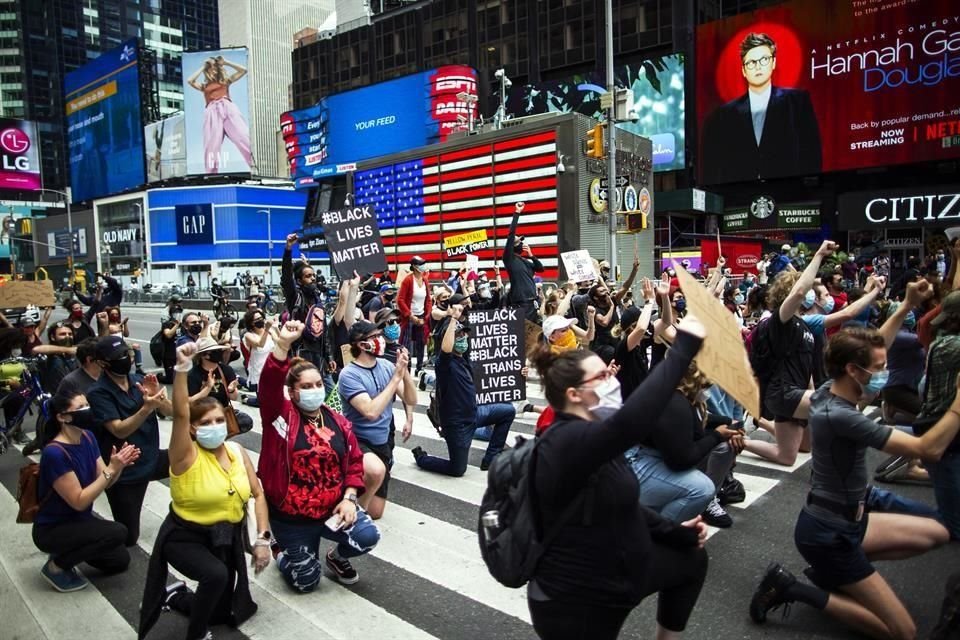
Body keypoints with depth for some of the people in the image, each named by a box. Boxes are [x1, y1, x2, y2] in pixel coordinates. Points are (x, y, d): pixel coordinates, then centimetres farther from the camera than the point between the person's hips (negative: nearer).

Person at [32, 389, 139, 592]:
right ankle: (56, 566, -4)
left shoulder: (87, 437, -5)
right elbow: (79, 501, -27)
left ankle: (68, 551, 20)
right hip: (52, 529, -7)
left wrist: (119, 466, -25)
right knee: (117, 533, -25)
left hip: (78, 520, 7)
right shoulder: (54, 453, -29)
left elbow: (104, 481, -5)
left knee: (120, 561, 5)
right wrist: (111, 469, -32)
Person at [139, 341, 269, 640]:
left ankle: (175, 595, 45)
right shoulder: (187, 455, -20)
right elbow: (180, 413, -37)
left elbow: (258, 494, -3)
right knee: (215, 574, -35)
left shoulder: (237, 451, -6)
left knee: (223, 613, 15)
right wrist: (183, 369, -50)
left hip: (228, 537, 5)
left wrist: (263, 539, -11)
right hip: (186, 537, -5)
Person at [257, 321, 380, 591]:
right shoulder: (281, 415, -11)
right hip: (291, 516, -2)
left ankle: (337, 557, 17)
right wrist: (283, 344, -41)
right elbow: (269, 384, -29)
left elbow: (354, 461, 3)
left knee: (368, 536, -19)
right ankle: (282, 549, 41)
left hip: (333, 507, 3)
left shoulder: (338, 422, -1)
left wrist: (349, 498, -9)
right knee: (306, 581, 7)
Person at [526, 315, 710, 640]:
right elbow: (630, 423, -46)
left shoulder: (589, 438, 4)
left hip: (615, 567, 10)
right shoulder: (567, 441, -28)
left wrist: (676, 531, 7)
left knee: (692, 557, 20)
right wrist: (684, 347, -41)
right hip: (574, 601, -10)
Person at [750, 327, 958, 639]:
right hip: (828, 533, -9)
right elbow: (929, 449, -29)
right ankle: (793, 589, 0)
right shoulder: (840, 416, -30)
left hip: (845, 521, 9)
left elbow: (871, 352, 14)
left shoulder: (827, 392, -4)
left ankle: (836, 572, 16)